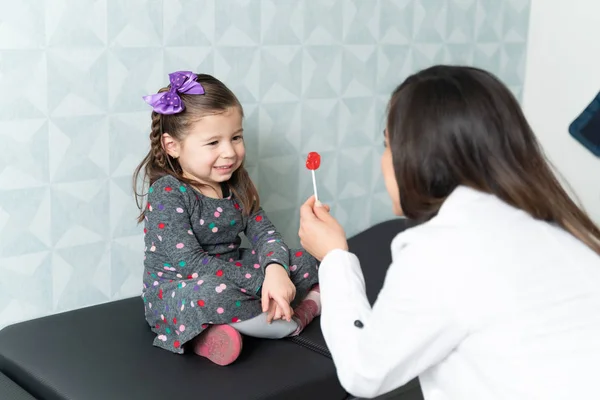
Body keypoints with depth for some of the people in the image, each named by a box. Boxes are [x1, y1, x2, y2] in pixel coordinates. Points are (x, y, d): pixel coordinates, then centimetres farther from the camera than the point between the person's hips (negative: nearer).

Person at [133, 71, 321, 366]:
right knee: (211, 292, -40)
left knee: (303, 262, 2)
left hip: (229, 282, 7)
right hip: (173, 294, -7)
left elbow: (264, 233, -3)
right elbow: (191, 263, -25)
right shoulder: (167, 193, -19)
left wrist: (275, 269, -26)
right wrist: (260, 281, -27)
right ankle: (293, 320, -15)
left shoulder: (236, 185, 3)